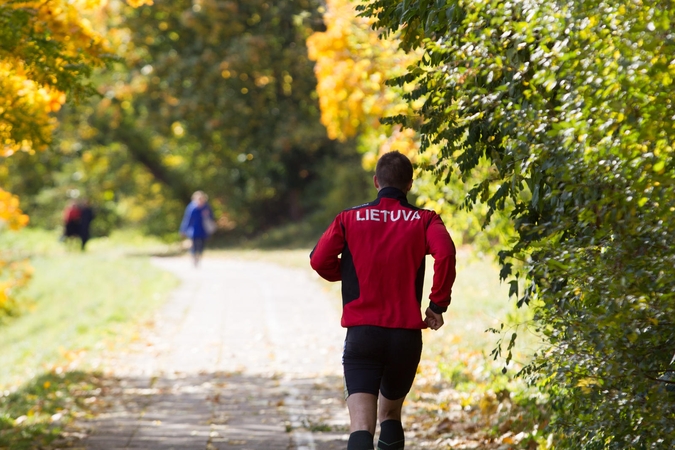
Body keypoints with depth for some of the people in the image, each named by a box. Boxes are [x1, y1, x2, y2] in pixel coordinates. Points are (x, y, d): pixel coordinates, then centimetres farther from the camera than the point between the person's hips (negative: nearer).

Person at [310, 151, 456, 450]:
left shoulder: (350, 218, 6)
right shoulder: (424, 220, 4)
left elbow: (320, 259, -3)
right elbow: (444, 253, -14)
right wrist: (438, 304, -5)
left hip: (361, 333, -1)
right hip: (407, 334, 1)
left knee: (361, 423, -12)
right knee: (390, 413, 24)